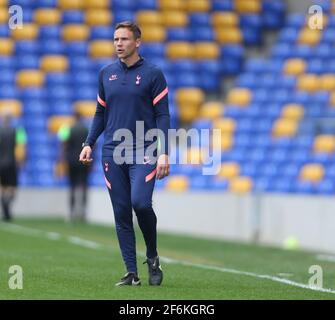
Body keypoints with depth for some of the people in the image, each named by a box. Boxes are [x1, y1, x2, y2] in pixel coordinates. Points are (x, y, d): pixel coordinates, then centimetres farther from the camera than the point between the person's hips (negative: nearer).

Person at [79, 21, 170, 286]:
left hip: (144, 152, -4)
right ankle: (131, 273, 4)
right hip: (113, 153, 4)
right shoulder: (106, 74, 12)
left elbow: (163, 115, -2)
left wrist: (163, 153, -9)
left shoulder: (153, 74, 0)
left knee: (140, 202, -20)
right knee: (121, 213, 1)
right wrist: (89, 143, 8)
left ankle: (153, 256, 4)